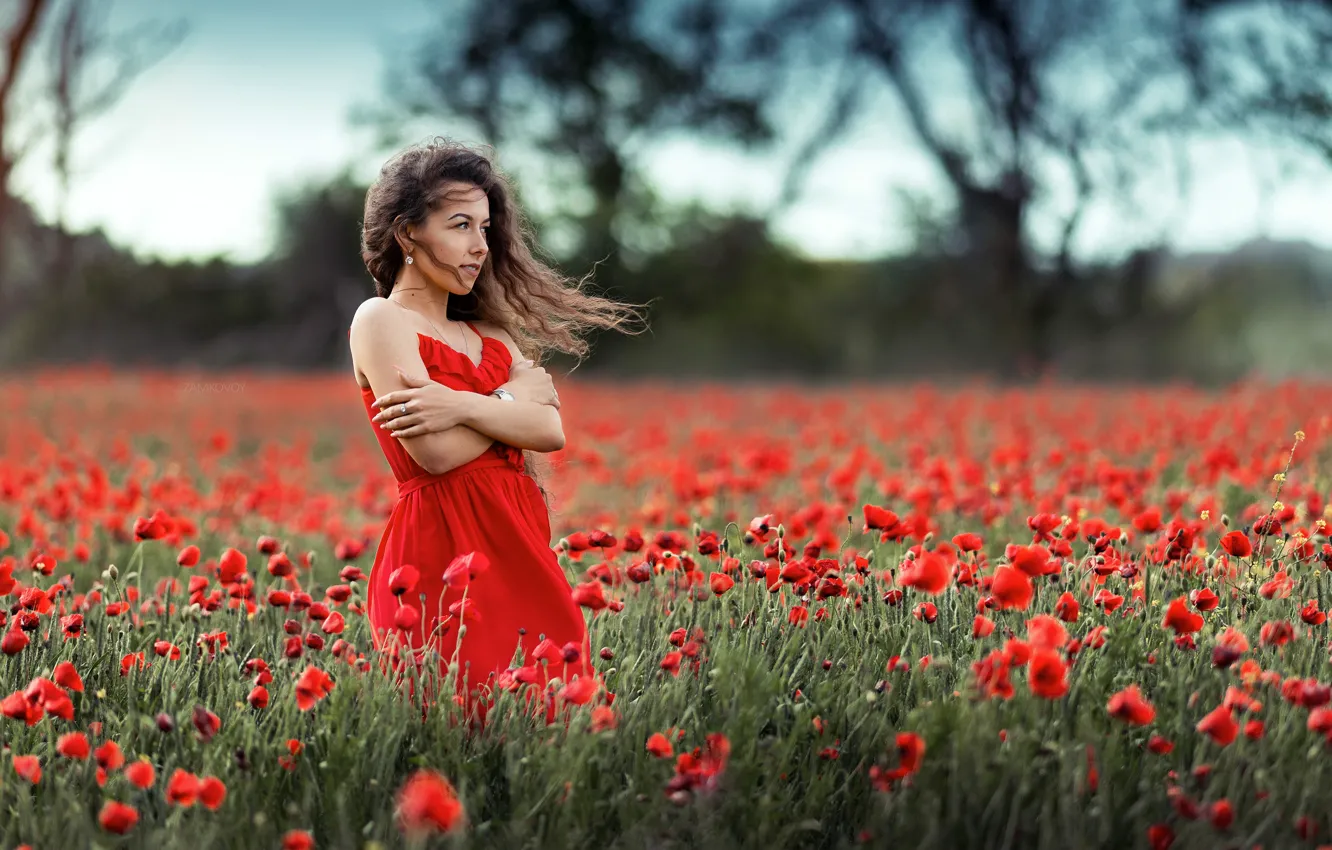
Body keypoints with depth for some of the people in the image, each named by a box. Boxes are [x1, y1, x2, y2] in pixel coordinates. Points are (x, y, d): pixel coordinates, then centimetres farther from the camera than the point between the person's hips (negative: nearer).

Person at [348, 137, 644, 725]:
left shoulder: (490, 335, 19)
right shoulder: (381, 319, 1)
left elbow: (551, 430, 1)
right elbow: (435, 452, -12)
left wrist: (462, 406, -14)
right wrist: (515, 394, 2)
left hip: (519, 552, 6)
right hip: (442, 556, -6)